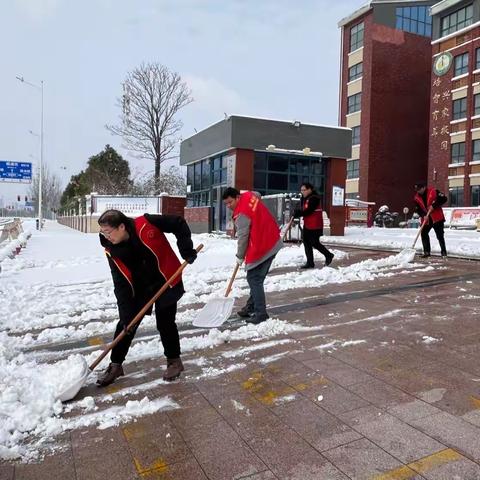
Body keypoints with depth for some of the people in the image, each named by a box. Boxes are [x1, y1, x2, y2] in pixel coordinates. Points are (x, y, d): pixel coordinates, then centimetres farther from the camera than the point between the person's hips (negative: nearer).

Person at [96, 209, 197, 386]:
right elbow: (121, 285, -12)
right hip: (139, 288, 4)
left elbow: (179, 224, -16)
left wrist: (186, 250, -20)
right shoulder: (112, 251, -13)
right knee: (125, 324, 4)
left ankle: (174, 360, 23)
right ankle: (115, 365, 21)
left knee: (165, 323, 1)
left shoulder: (145, 225, -26)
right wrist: (126, 315, -16)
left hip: (166, 282, -4)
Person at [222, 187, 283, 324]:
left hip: (261, 249, -10)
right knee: (255, 278, 15)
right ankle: (251, 307, 24)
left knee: (254, 279, -6)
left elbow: (243, 237, -15)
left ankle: (261, 313, -3)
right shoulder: (249, 195, 6)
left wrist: (240, 257, -2)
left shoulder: (241, 214, -21)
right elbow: (258, 194, 31)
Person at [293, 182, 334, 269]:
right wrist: (297, 212, -6)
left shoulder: (314, 198, -16)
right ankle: (310, 263, 13)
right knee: (306, 243, 7)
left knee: (314, 243, -3)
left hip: (315, 225, -9)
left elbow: (308, 211, -23)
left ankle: (329, 255, 19)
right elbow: (302, 210, 14)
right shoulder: (304, 198, 12)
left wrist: (298, 214, -22)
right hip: (307, 224, 9)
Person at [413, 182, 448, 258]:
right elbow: (418, 209, 1)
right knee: (424, 234, -1)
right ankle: (426, 251, 9)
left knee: (440, 235, 0)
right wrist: (423, 215, -15)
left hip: (437, 218, -4)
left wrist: (434, 205, -20)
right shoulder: (417, 197, 2)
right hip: (426, 219, 5)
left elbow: (443, 199, -12)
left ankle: (443, 251, 11)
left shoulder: (433, 192, -11)